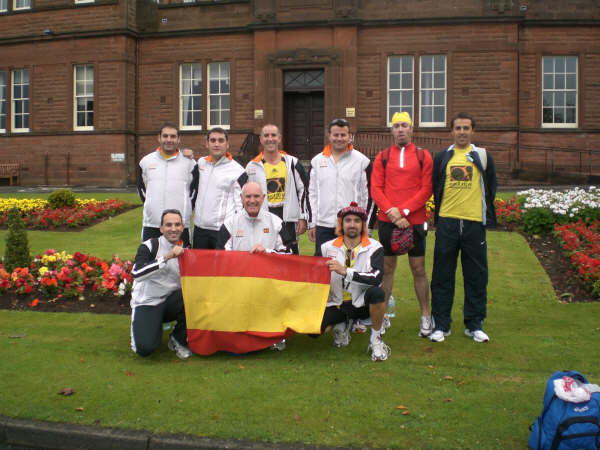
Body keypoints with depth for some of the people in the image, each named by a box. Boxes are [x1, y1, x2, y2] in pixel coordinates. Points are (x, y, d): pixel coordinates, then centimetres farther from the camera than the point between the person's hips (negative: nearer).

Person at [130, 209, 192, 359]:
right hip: (146, 304, -4)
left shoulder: (184, 250, 7)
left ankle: (179, 340, -5)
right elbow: (136, 273, -29)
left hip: (171, 301, 5)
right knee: (145, 348, -26)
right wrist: (167, 257, -34)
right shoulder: (149, 246, -10)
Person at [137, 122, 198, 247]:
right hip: (151, 224, 2)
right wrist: (152, 206, 12)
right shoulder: (146, 161, 10)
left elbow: (195, 190, 9)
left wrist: (186, 210, 4)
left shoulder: (189, 162, 3)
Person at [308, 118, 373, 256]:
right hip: (323, 226, 3)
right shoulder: (317, 161, 11)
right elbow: (312, 194, 12)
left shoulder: (362, 161, 2)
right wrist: (312, 223, 8)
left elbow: (368, 195, 3)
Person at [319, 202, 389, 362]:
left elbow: (376, 278, -23)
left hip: (361, 304, -2)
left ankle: (376, 339, -10)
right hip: (336, 304, 2)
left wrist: (345, 271, -30)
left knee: (376, 292, -35)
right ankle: (342, 325, 14)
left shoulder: (374, 248, -6)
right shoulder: (327, 248, 1)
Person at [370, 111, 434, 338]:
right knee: (387, 267, 8)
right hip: (387, 220, 1)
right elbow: (375, 188, 1)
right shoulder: (382, 157, 8)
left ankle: (425, 316, 15)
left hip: (415, 220, -1)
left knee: (418, 268, 4)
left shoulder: (423, 156, 4)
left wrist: (403, 210, -13)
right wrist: (392, 212, -13)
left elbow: (426, 189, -3)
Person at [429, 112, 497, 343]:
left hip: (474, 222, 0)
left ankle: (474, 324, 16)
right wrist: (441, 212, 10)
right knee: (442, 276, 2)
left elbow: (491, 187, 12)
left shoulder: (483, 156, 7)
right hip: (447, 222, 0)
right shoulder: (442, 157, 8)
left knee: (476, 276, 4)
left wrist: (486, 214, 8)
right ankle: (441, 324, 11)